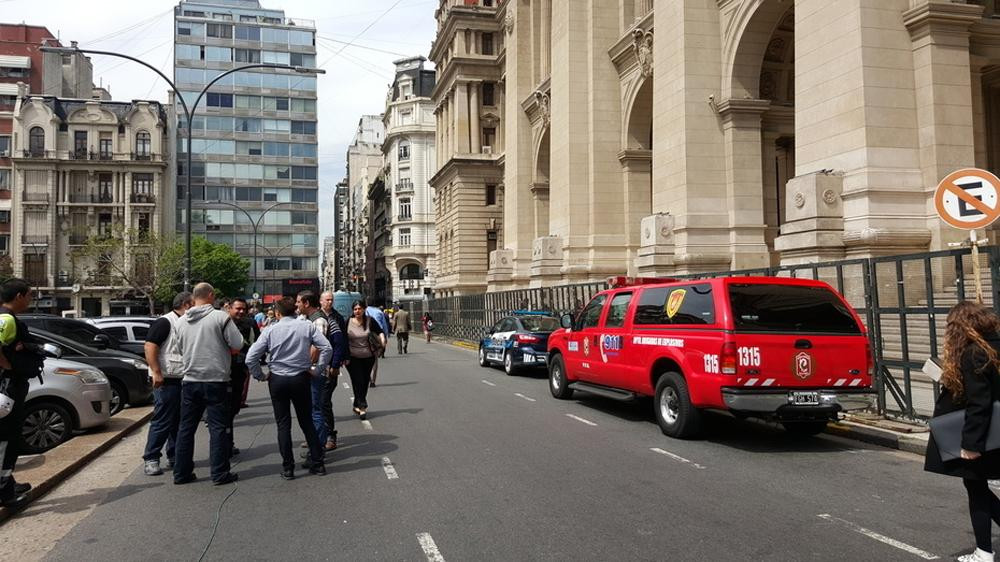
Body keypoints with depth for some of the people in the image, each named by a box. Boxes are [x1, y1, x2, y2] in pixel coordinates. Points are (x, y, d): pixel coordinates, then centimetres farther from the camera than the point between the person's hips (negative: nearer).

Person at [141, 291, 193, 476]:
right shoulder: (165, 322, -11)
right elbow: (149, 347, -18)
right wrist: (156, 373, -23)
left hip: (182, 380, 9)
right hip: (166, 381, -9)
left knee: (179, 421, 13)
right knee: (162, 421, -6)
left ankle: (175, 457, 22)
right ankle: (150, 459, 2)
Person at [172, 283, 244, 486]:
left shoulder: (182, 321, 7)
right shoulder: (220, 317, -10)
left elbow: (180, 348, 16)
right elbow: (238, 345, -11)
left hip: (189, 381, 5)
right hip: (215, 380, -5)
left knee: (186, 428, 13)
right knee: (218, 428, 1)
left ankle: (181, 473, 18)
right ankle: (220, 474, 3)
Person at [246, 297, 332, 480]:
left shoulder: (271, 331, -4)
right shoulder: (307, 327, -3)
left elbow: (251, 357, -8)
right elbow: (327, 348, -10)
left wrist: (260, 375, 4)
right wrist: (318, 370, -2)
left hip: (277, 380, -1)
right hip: (301, 378, 1)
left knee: (283, 424, 7)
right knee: (306, 421, 13)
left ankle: (287, 467, 10)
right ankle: (317, 462, 15)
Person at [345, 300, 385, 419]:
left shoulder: (370, 321, -3)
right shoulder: (348, 322, -4)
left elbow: (379, 331, 2)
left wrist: (382, 339, -21)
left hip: (368, 357, 2)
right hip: (353, 358, -2)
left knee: (365, 382, 10)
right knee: (358, 382, -8)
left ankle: (357, 405, 24)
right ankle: (362, 407, -7)